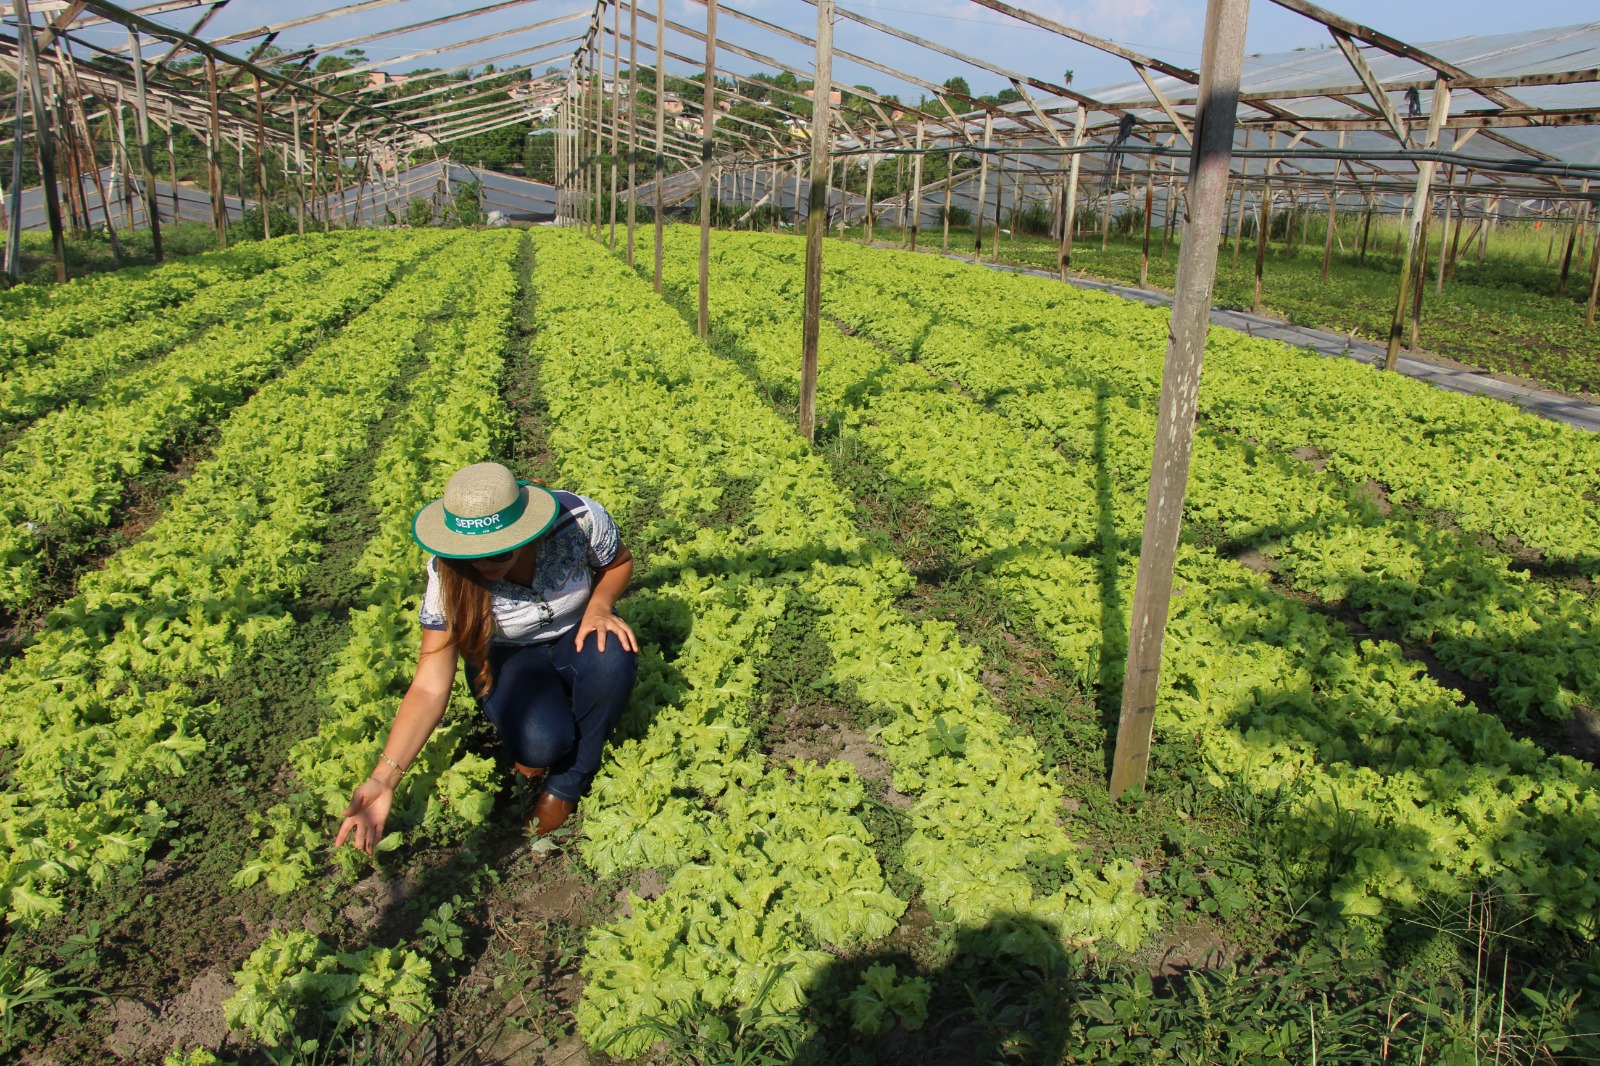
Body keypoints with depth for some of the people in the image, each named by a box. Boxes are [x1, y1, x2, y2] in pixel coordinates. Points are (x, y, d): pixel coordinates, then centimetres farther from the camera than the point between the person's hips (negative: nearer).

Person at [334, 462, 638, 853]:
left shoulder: (579, 519, -29)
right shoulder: (448, 576, -26)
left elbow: (619, 562, -4)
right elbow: (429, 687, -25)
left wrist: (600, 604, -25)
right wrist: (384, 777, -34)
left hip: (577, 635, 2)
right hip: (508, 658, -1)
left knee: (611, 657, -37)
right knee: (538, 745, -33)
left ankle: (567, 784, -11)